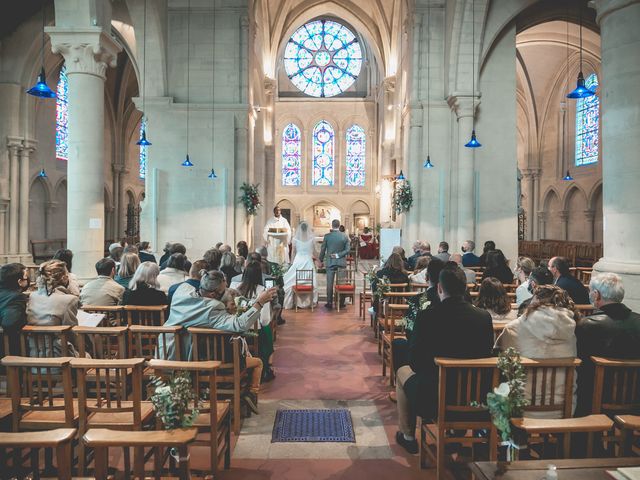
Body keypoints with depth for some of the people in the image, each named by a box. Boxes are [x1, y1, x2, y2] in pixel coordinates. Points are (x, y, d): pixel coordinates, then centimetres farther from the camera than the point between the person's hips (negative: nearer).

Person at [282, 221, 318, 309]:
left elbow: (293, 252, 5)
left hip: (298, 260, 0)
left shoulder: (295, 238, -3)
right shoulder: (311, 238, -2)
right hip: (308, 261, 0)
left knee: (293, 281, 5)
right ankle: (309, 301, 10)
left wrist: (292, 262, 19)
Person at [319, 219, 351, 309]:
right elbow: (347, 250, -5)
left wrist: (321, 260, 11)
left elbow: (323, 249, -1)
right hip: (341, 262, 1)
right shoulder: (345, 236, -3)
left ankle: (329, 303, 9)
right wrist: (338, 255, -5)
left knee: (330, 283, 5)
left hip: (330, 262, -1)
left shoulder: (327, 236, -7)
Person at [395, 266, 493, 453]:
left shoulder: (427, 316, -18)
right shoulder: (484, 316, -8)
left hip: (432, 400, -4)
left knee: (402, 372, 26)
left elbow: (415, 362, -10)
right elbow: (487, 354, 4)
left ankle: (408, 437, 36)